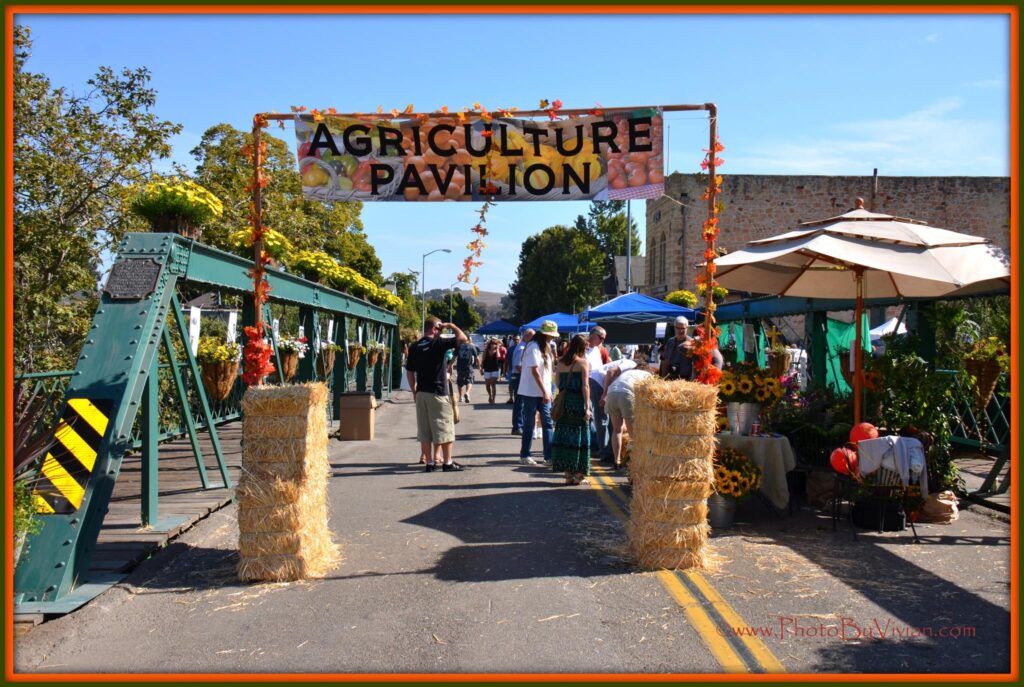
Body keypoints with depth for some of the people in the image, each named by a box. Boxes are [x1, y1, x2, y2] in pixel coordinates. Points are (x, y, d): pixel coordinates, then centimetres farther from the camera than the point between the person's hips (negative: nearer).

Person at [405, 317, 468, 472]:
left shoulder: (414, 347, 7)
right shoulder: (439, 343, -10)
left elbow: (409, 372, 11)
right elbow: (463, 338, -13)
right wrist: (450, 325, 1)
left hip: (421, 393, 6)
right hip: (438, 392, -6)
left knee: (424, 429, 8)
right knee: (444, 428, 4)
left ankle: (430, 462, 12)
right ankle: (447, 462, 8)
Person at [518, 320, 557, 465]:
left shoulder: (545, 347, 14)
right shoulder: (533, 347, -14)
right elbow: (534, 371, -19)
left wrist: (547, 391, 11)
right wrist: (545, 391, -20)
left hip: (543, 392, 8)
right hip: (532, 392, -8)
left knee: (547, 423, 2)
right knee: (529, 424, 2)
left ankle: (549, 456, 3)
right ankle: (524, 455, 13)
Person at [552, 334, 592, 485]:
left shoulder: (560, 363, 8)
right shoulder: (583, 362, -6)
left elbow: (558, 384, 7)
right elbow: (585, 386, -11)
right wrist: (587, 407, -12)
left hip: (563, 403, 5)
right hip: (578, 403, -4)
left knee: (564, 437, 7)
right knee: (579, 437, 3)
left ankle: (568, 474, 12)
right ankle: (579, 475, 7)